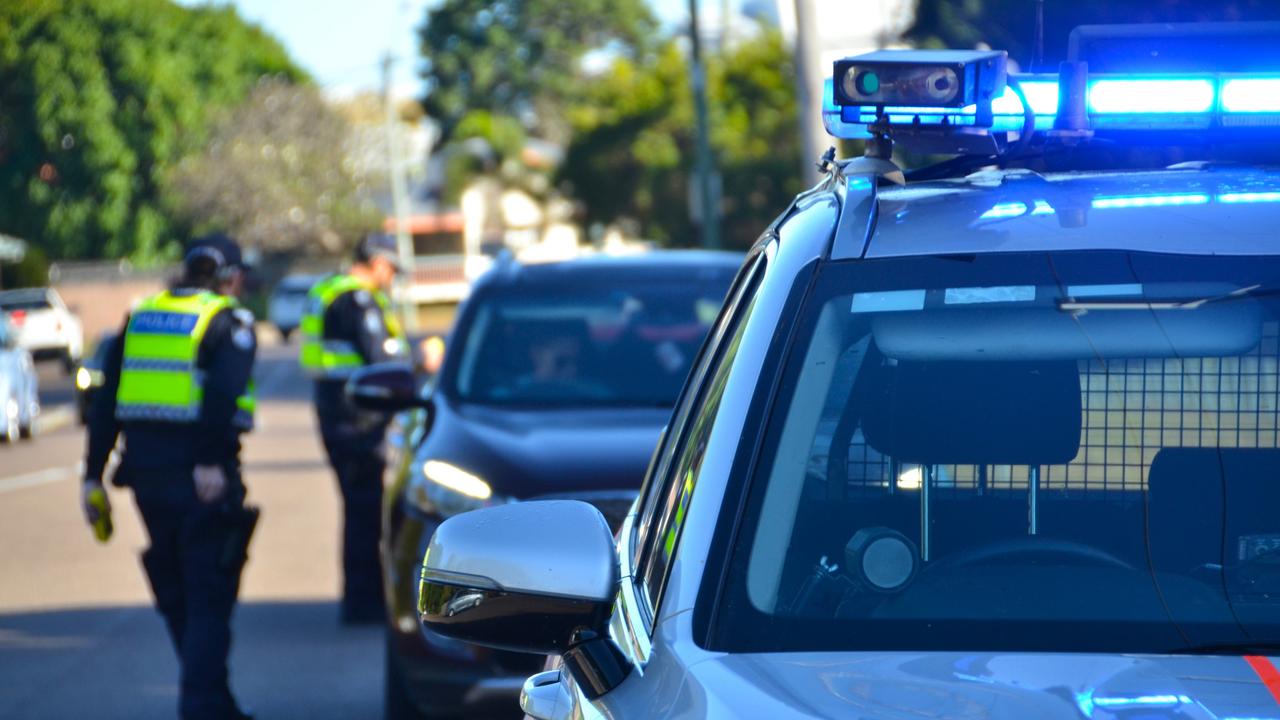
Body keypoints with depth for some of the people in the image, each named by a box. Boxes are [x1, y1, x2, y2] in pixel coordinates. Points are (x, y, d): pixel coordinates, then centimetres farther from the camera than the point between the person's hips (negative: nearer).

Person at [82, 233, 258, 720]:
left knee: (176, 595, 18)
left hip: (146, 474, 6)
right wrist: (210, 462, -25)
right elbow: (223, 392, -21)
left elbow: (105, 403, 11)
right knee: (208, 598, 1)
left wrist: (94, 476, 11)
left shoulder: (139, 318, 14)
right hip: (202, 478, -6)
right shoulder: (229, 323, -3)